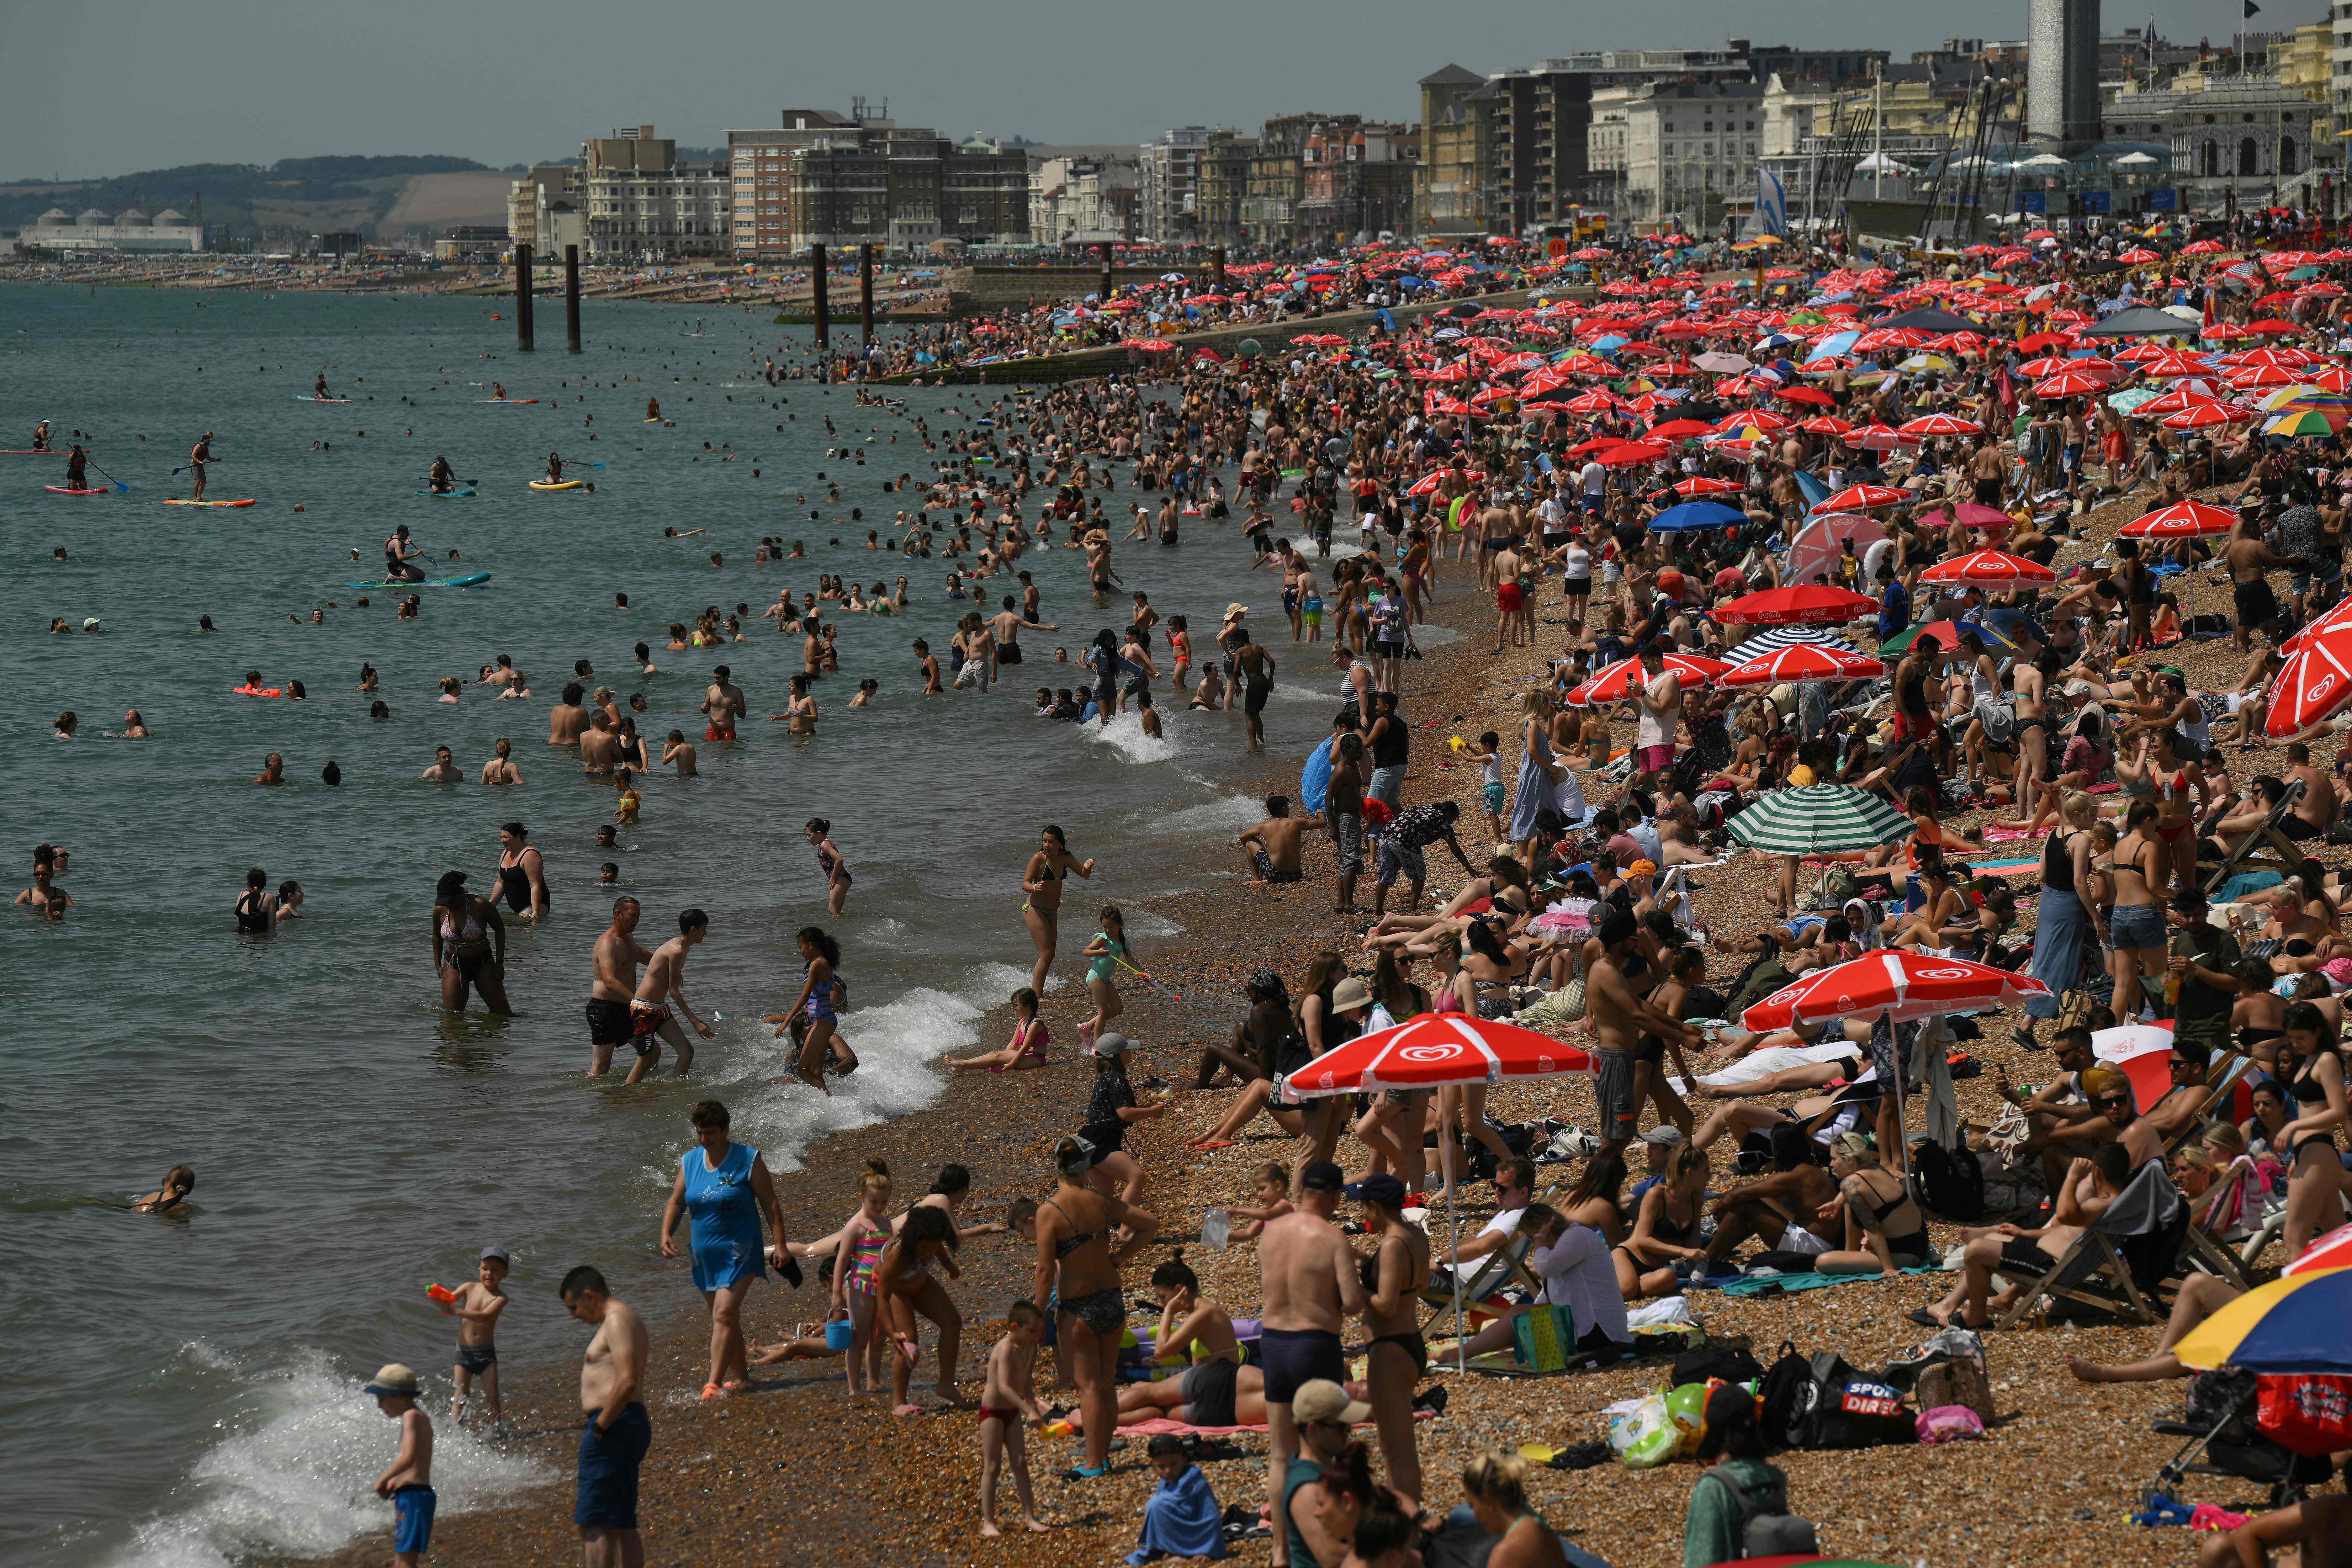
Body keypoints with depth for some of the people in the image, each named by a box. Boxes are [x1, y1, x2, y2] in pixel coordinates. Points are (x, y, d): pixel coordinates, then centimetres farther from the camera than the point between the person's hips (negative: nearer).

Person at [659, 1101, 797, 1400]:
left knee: (724, 1315, -15)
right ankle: (740, 1377, 23)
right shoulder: (690, 1161, 7)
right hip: (705, 1255, 6)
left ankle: (715, 1383, -18)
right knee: (726, 1319, 12)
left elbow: (770, 1204, -5)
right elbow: (676, 1202, 11)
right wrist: (666, 1234, -7)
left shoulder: (748, 1160, -7)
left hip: (739, 1251, -6)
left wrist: (780, 1245, -10)